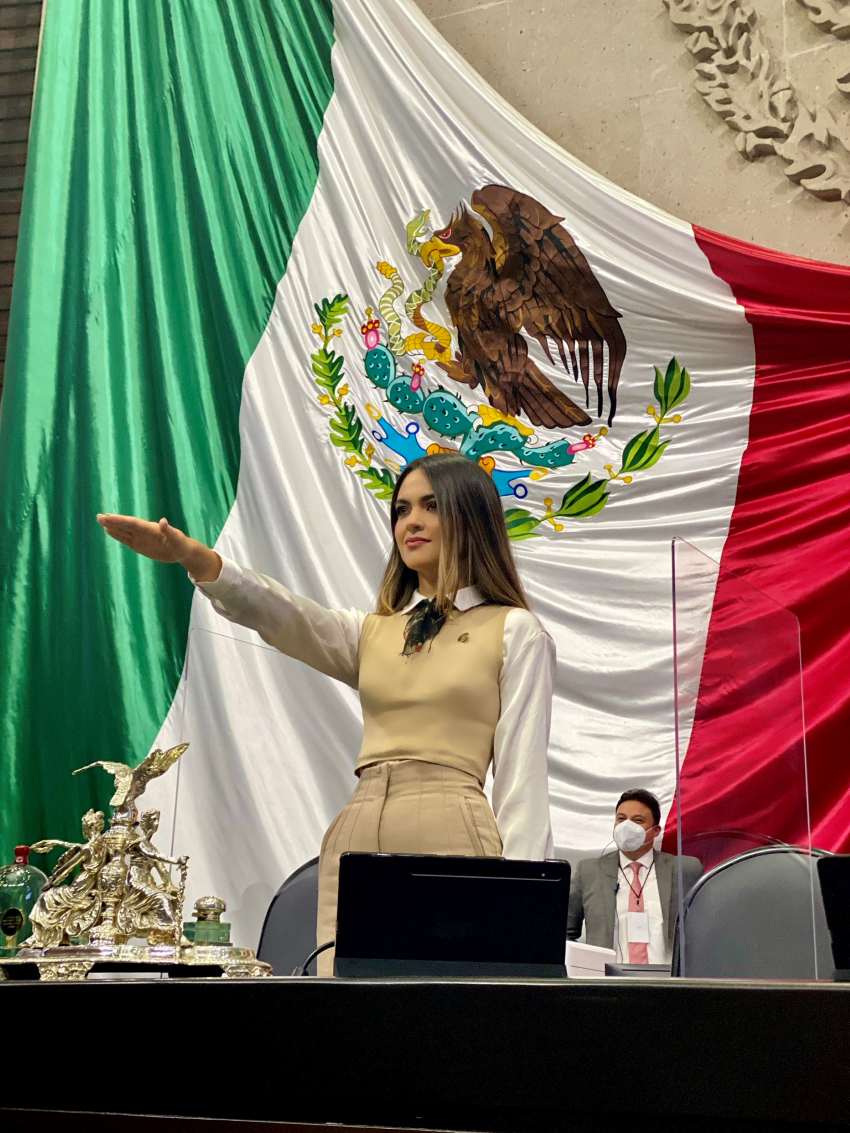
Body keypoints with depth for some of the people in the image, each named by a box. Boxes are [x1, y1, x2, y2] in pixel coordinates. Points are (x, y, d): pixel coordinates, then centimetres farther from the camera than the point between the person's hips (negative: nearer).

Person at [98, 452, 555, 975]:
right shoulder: (373, 632, 20)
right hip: (357, 840, 5)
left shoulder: (515, 633, 6)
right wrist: (197, 560, -18)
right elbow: (283, 615, 0)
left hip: (450, 840, -4)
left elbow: (522, 773, 0)